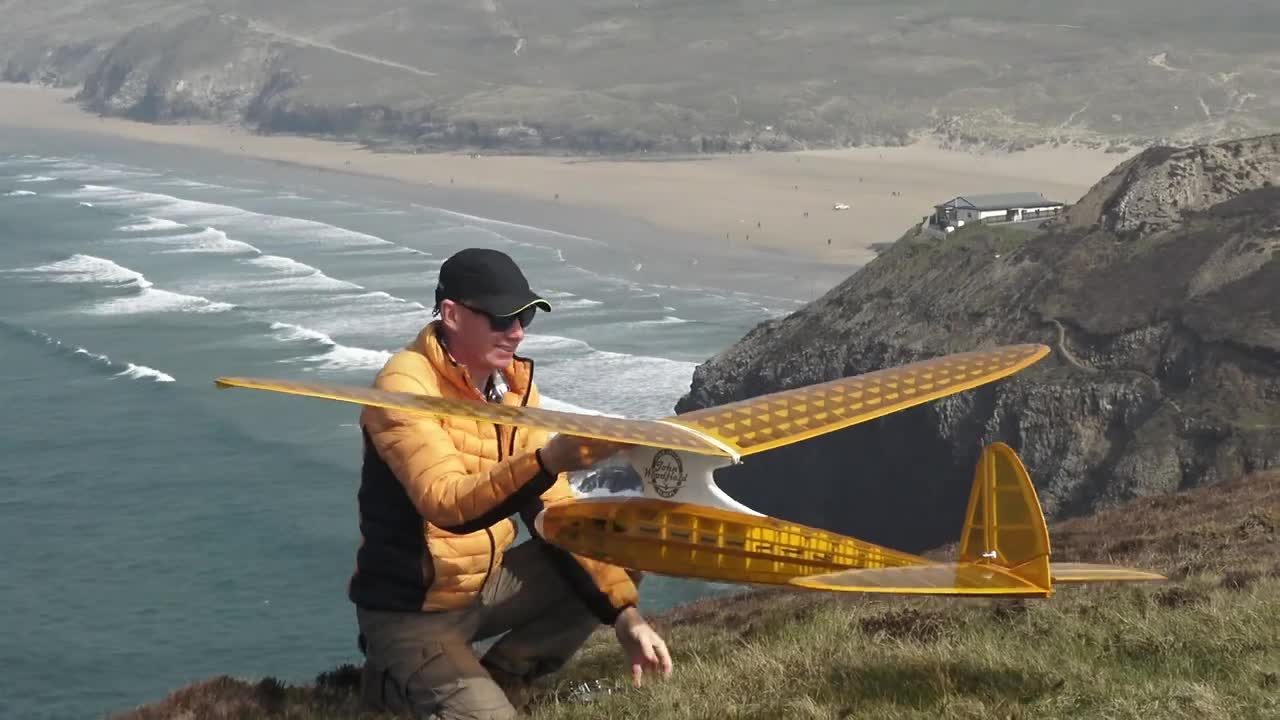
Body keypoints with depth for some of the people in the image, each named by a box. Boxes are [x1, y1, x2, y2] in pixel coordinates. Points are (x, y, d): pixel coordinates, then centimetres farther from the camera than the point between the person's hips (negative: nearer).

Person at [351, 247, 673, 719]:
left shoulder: (513, 383, 1)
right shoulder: (405, 387, -22)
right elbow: (448, 504, -35)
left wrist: (624, 614, -8)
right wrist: (549, 459, -50)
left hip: (487, 584, 8)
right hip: (412, 612, -8)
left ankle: (498, 679, 5)